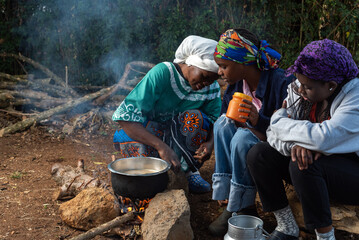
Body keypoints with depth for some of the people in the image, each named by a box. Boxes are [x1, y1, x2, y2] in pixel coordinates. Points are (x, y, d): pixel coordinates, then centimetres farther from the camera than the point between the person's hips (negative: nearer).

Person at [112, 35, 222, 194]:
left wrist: (209, 143, -30)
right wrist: (161, 146, -43)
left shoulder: (212, 88, -10)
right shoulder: (162, 73, -26)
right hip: (143, 133, -3)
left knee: (195, 117, -27)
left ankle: (191, 169, -6)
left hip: (178, 137, 3)